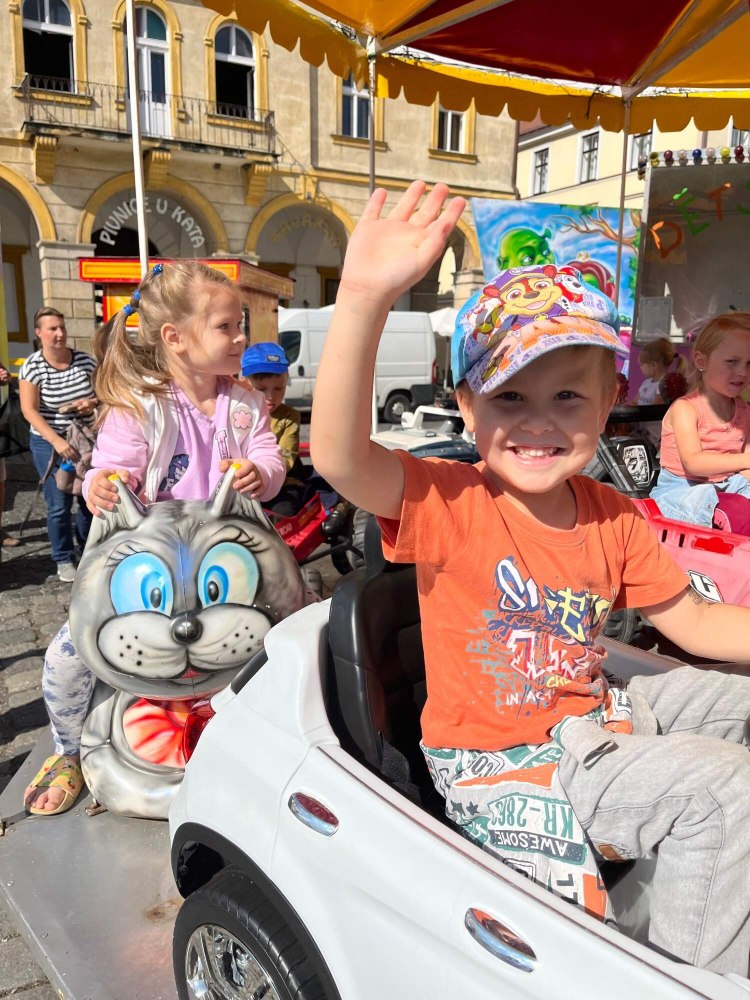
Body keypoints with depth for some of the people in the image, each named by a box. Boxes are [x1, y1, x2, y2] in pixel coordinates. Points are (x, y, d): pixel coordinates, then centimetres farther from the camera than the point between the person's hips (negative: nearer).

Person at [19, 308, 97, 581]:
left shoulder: (85, 361, -4)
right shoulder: (32, 367, -12)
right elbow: (29, 410, -16)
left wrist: (93, 402, -16)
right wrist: (57, 441, -27)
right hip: (49, 443, -3)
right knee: (59, 504, 0)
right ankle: (64, 560, 16)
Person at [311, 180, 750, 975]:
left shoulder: (611, 519, -2)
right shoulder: (449, 503, -20)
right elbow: (338, 455, -39)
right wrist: (364, 299, -50)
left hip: (592, 720, 7)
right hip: (496, 769, -7)